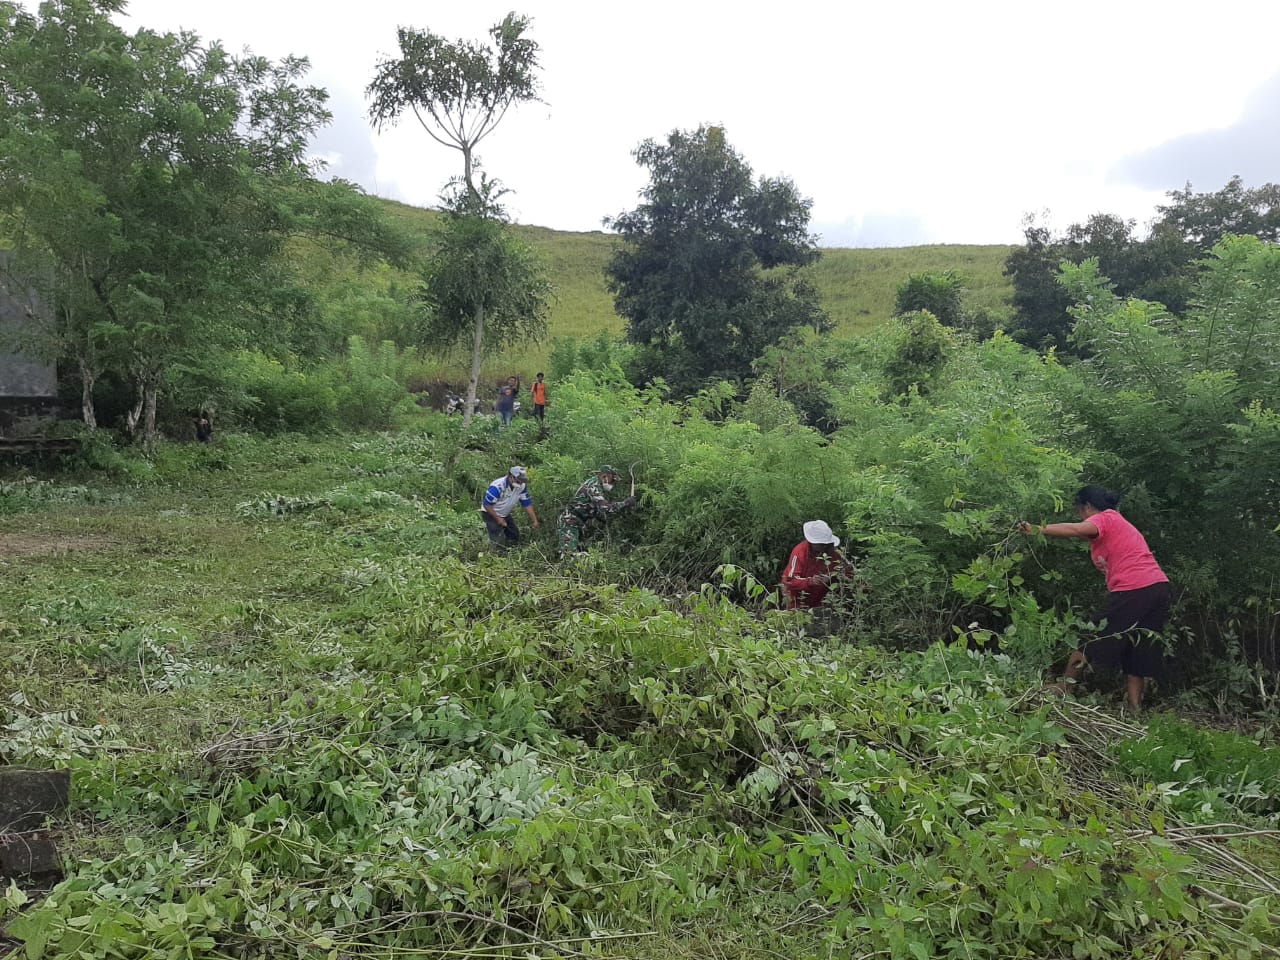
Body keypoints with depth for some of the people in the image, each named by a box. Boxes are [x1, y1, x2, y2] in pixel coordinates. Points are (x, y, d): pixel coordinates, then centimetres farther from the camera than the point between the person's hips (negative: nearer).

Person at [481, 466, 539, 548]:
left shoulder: (522, 486, -13)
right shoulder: (498, 486, -33)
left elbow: (527, 503, -5)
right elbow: (486, 504, -27)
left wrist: (535, 520, -9)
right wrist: (498, 519, -22)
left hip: (505, 514, 7)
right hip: (490, 513, -7)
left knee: (515, 537, 10)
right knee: (499, 542, -15)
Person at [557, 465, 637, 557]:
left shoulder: (597, 487, 18)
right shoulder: (594, 485, -13)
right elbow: (605, 508, -25)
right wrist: (626, 503, -16)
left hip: (577, 526, 10)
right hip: (570, 524, -10)